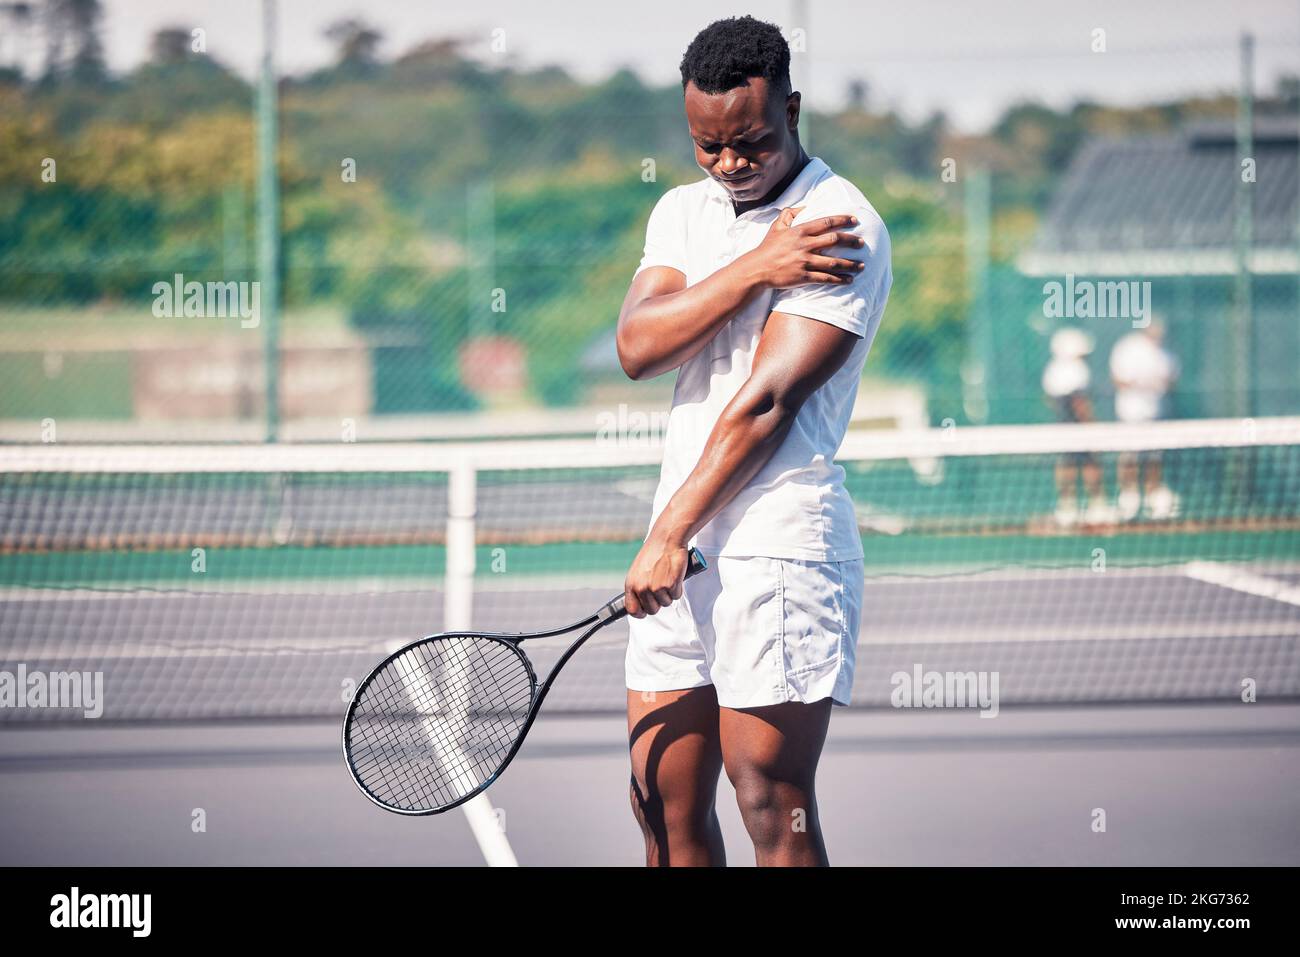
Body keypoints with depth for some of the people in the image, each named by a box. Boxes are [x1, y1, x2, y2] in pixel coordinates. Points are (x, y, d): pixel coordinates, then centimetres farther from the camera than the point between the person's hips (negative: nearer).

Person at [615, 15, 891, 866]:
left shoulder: (843, 229, -8)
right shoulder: (684, 211, 16)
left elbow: (766, 403, -13)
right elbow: (639, 346, -1)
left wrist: (670, 537, -14)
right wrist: (755, 268, -13)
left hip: (780, 548, -7)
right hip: (682, 548, 7)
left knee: (773, 812, -7)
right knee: (665, 802, 6)